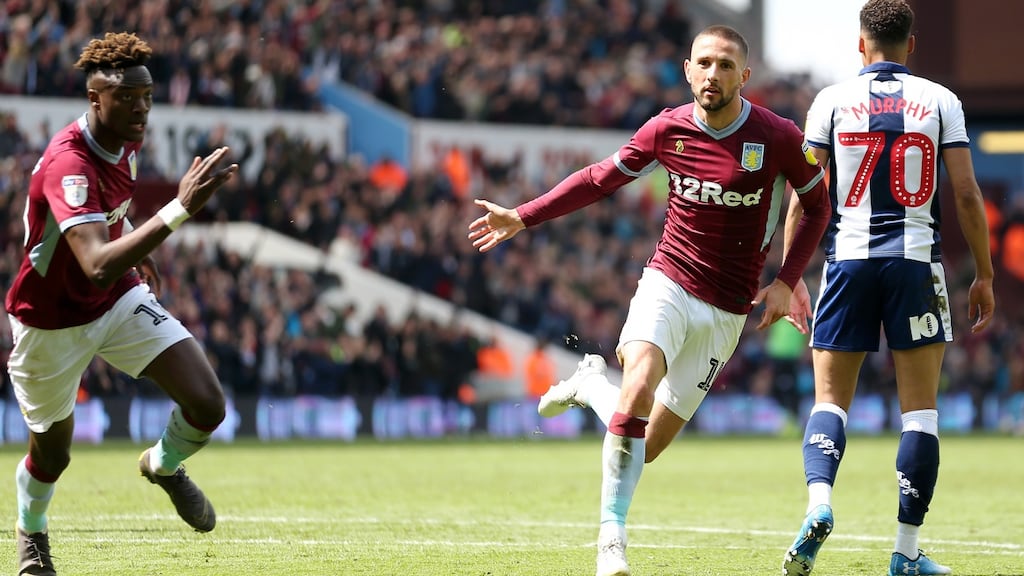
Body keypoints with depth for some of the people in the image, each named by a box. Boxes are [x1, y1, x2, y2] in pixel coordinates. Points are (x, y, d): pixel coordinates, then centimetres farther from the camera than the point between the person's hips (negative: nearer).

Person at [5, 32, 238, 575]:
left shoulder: (125, 142, -7)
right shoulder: (68, 163, -34)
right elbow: (97, 265, -49)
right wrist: (178, 210, -54)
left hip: (121, 300, 6)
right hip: (52, 321, -6)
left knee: (206, 407, -12)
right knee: (52, 454, 11)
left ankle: (164, 466, 23)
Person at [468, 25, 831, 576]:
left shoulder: (780, 138, -8)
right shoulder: (667, 129, -3)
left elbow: (817, 206, 8)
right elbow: (602, 177, 12)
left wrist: (786, 282, -1)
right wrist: (521, 217, 10)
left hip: (726, 312, 0)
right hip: (667, 284, 0)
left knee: (648, 446, -1)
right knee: (640, 389, -30)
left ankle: (593, 385, 31)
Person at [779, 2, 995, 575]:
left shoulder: (832, 101, 4)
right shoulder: (940, 101, 4)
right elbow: (967, 194, 0)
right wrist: (985, 275, 8)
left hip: (848, 258, 1)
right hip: (917, 260, -1)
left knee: (831, 400, 9)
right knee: (921, 406, 5)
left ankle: (819, 503, -18)